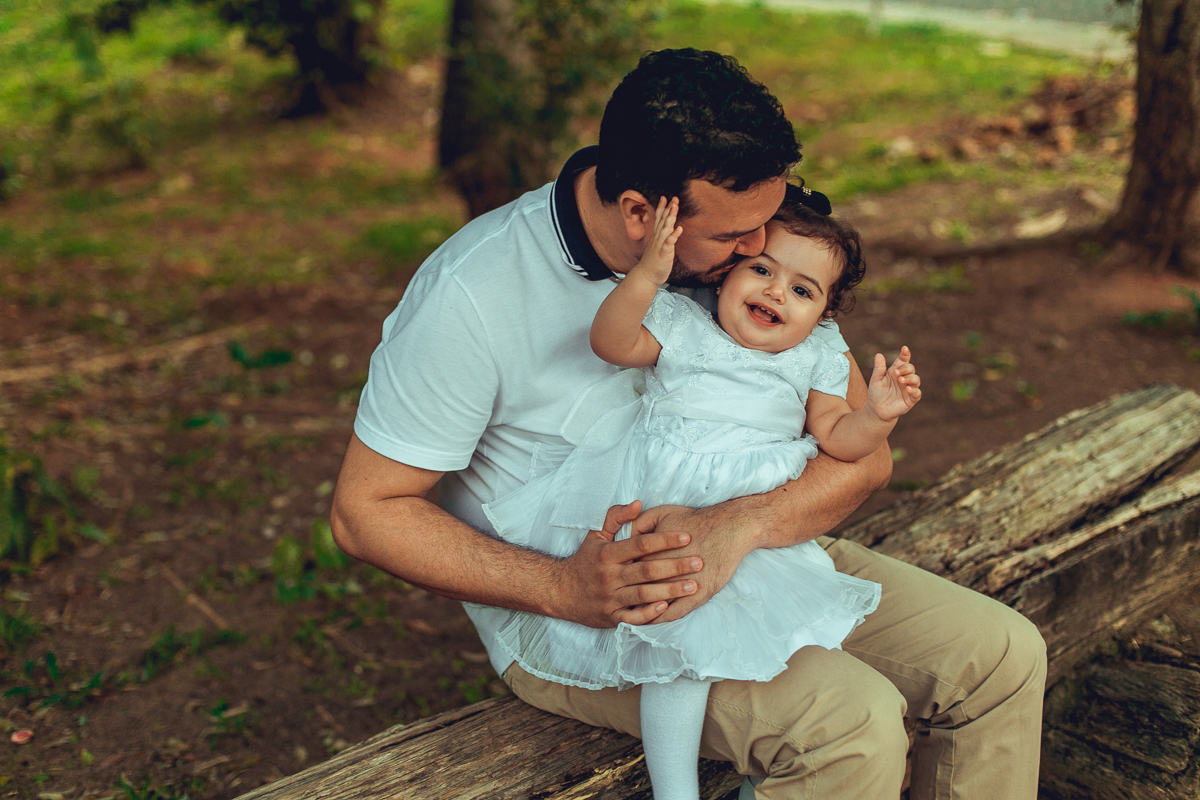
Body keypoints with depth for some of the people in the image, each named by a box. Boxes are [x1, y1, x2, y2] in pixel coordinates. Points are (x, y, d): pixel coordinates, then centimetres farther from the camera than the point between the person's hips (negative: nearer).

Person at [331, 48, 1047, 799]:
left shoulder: (744, 243, -6)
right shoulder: (473, 292, -21)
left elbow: (863, 453, -7)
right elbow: (367, 510, -16)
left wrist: (735, 528, -29)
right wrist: (565, 589, -29)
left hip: (754, 552, 6)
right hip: (571, 612, -6)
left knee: (1001, 657, -2)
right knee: (852, 723, -27)